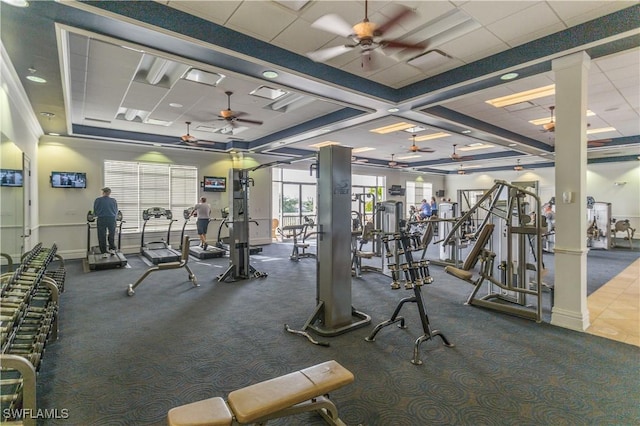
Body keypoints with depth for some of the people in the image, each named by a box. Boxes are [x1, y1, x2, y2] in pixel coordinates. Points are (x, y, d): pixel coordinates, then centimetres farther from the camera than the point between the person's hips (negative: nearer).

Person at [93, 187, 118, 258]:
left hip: (101, 220, -1)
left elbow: (95, 212, 7)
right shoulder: (114, 200, 4)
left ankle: (104, 252, 6)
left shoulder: (98, 200, 0)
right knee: (112, 235, 16)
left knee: (102, 237, 6)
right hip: (112, 219, 1)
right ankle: (112, 249, 15)